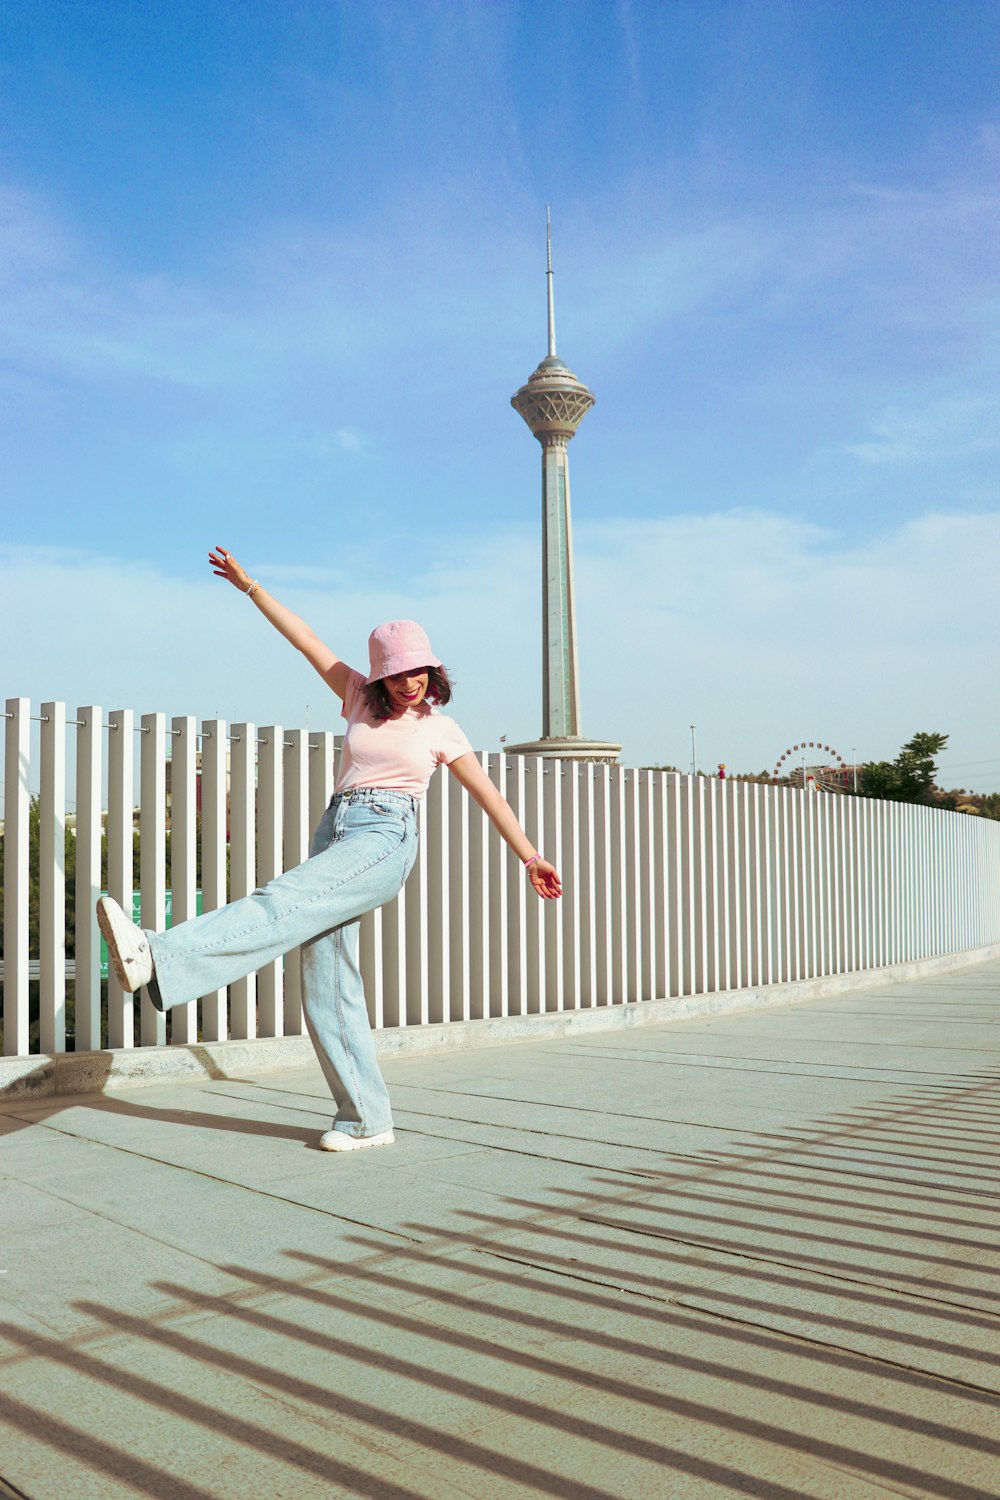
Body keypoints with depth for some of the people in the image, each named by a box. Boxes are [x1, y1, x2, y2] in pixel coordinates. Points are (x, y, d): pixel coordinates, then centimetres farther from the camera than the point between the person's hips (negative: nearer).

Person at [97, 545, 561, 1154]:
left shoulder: (441, 728, 11)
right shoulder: (361, 699, 19)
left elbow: (489, 794, 14)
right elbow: (306, 639, 18)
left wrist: (531, 856, 12)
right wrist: (249, 585, 18)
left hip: (386, 837, -5)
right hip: (335, 829, 5)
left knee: (285, 904, -30)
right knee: (326, 991, -3)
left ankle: (159, 958, -48)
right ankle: (366, 1120, 4)